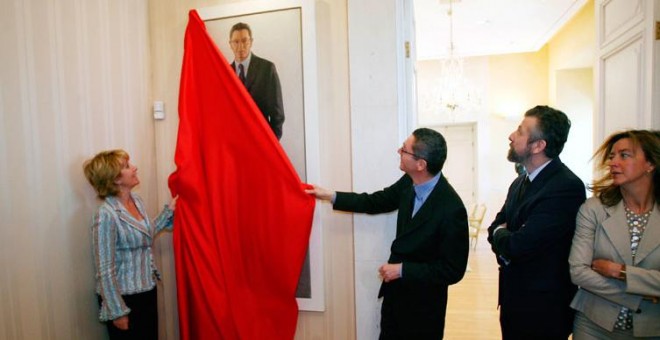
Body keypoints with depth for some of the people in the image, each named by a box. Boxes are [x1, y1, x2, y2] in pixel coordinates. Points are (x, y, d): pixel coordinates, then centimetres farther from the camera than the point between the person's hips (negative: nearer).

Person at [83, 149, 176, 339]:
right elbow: (105, 270, -19)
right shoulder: (106, 215, -22)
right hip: (124, 297, -7)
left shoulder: (136, 200, 1)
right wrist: (117, 311, -15)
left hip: (147, 291, 7)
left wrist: (169, 211, 10)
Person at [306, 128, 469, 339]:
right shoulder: (409, 182, -11)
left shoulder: (451, 209, -30)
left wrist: (402, 270, -20)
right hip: (395, 290, 6)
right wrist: (329, 195, 2)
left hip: (423, 303, -6)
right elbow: (375, 202, 4)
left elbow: (453, 270, -22)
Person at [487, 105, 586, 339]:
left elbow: (519, 246, -28)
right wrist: (506, 240, -14)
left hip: (542, 310, -7)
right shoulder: (520, 182, 5)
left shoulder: (566, 187, -23)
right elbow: (496, 226, 8)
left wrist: (499, 234, -7)